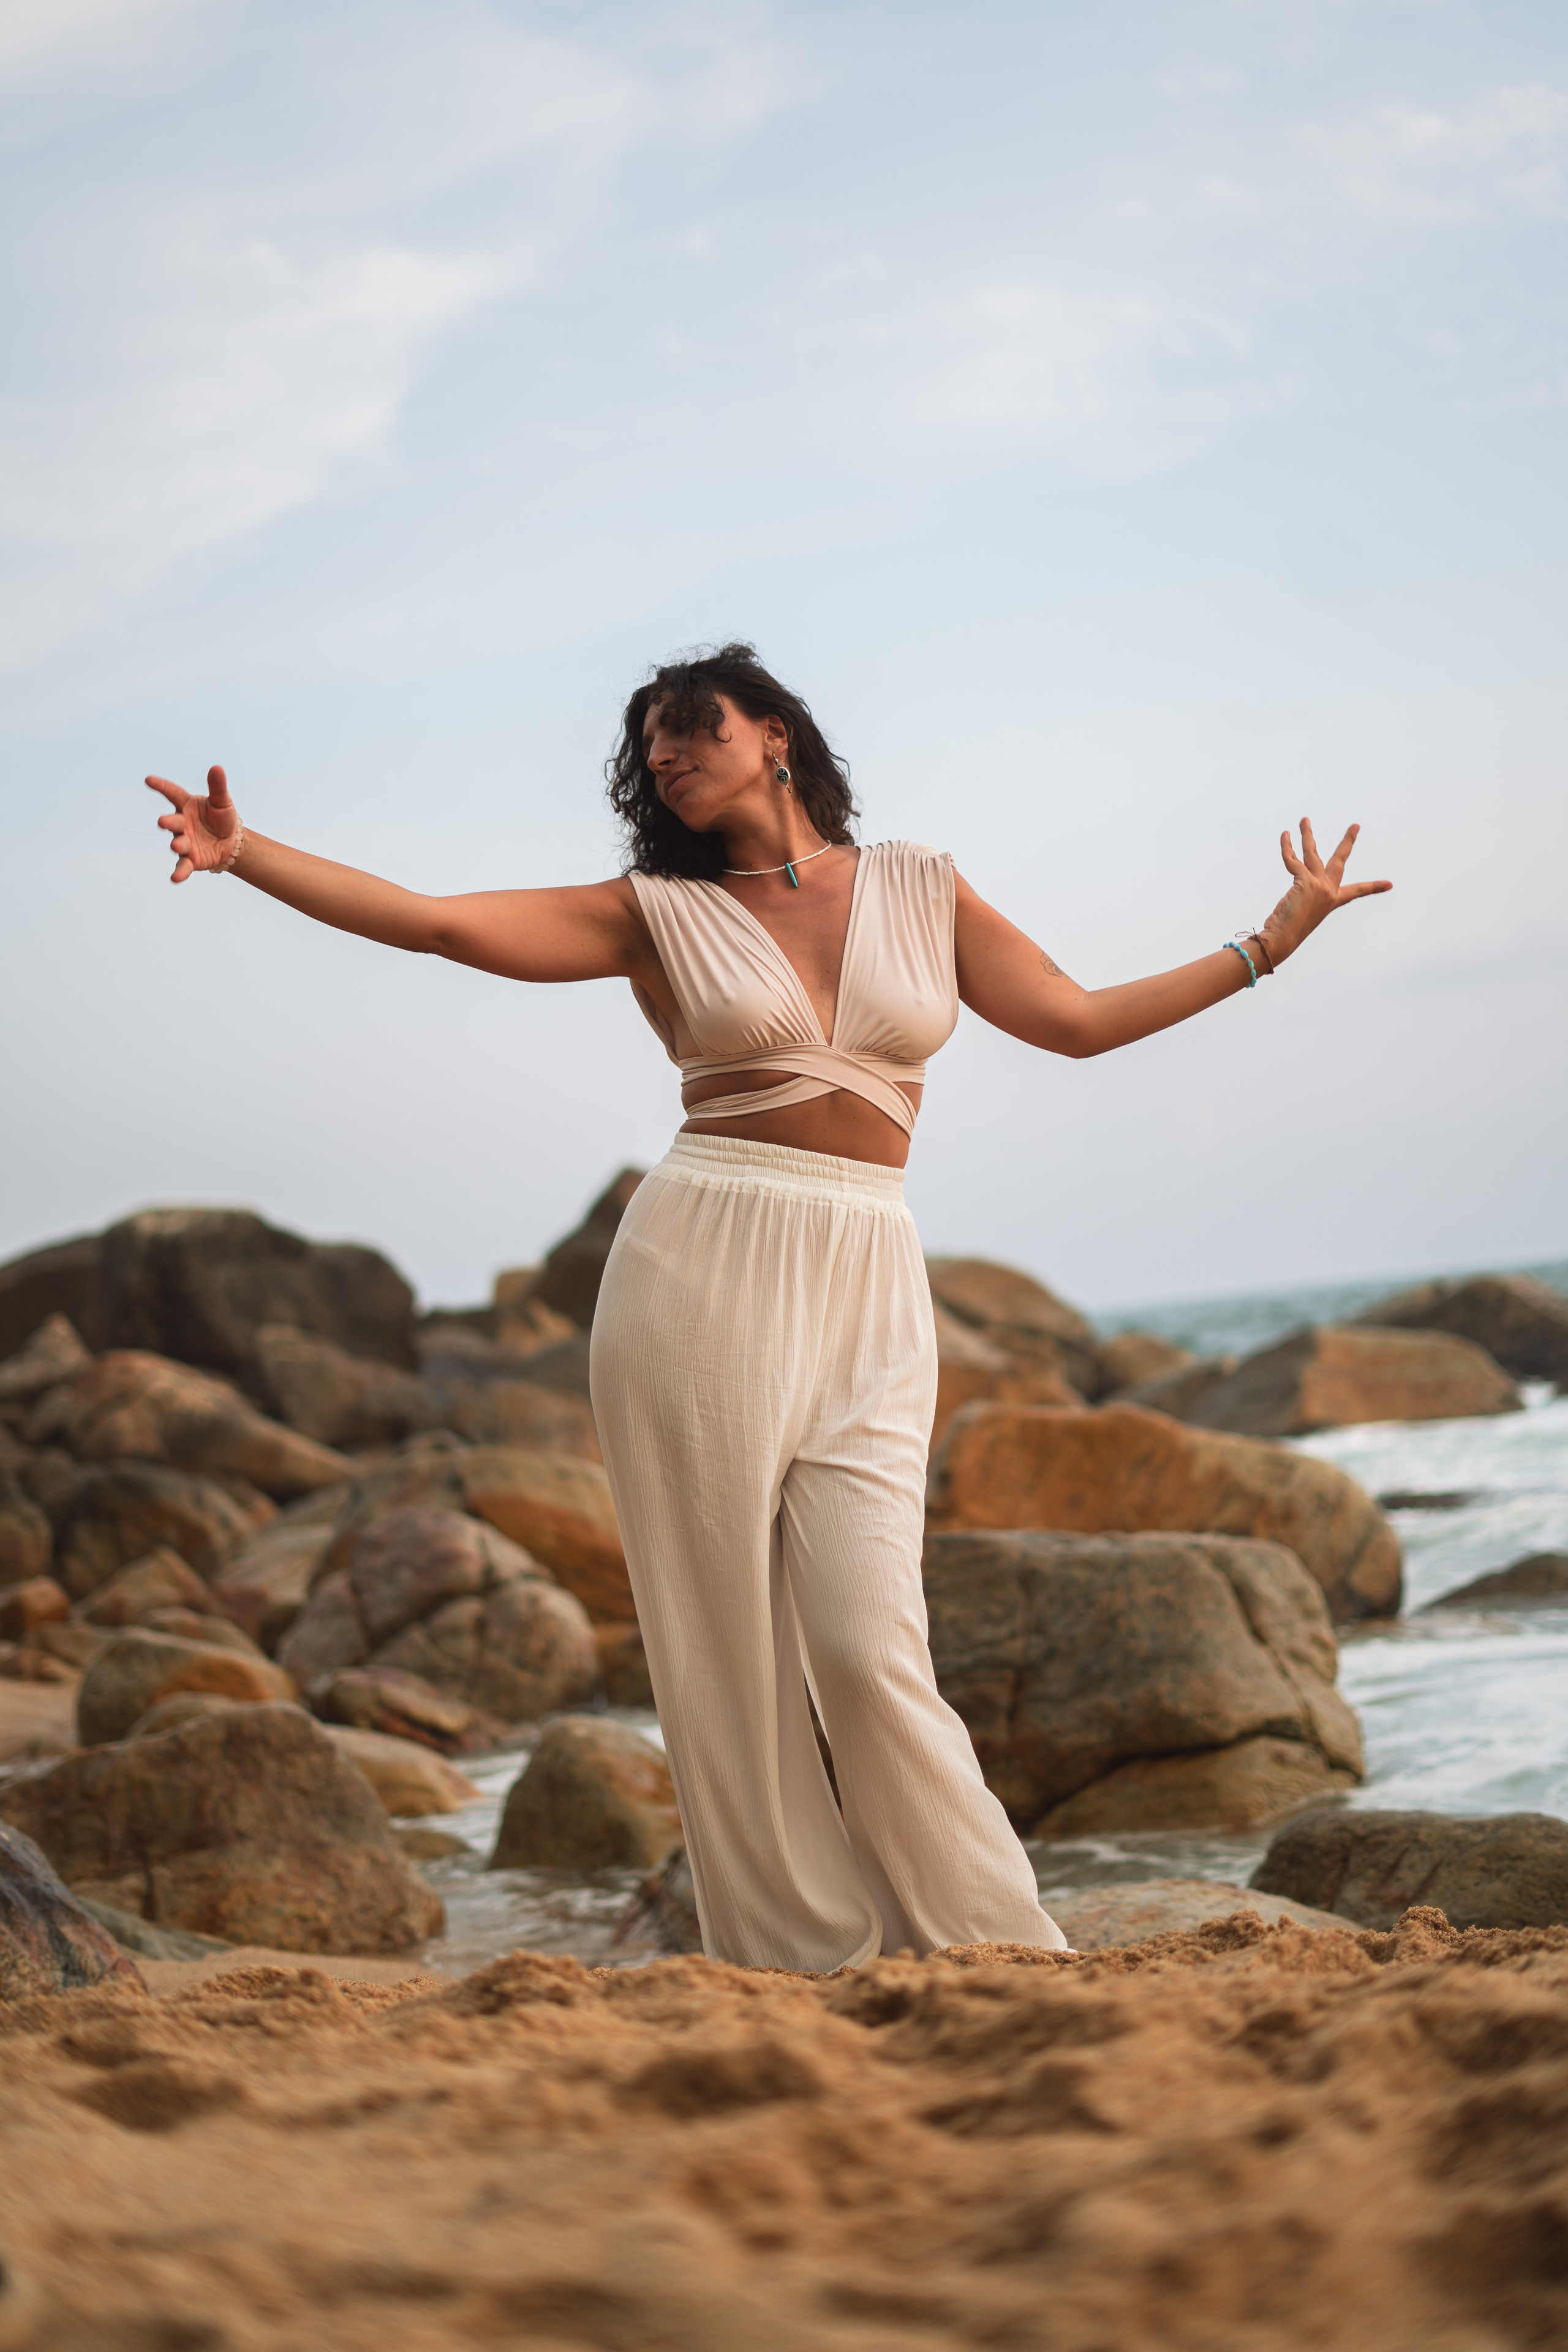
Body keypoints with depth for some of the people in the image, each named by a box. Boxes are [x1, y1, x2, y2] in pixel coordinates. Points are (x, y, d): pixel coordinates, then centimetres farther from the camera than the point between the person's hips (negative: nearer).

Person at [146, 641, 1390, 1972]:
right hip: (701, 1272, 0)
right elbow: (441, 923, 1)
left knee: (870, 1647, -10)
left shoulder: (920, 891, 15)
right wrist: (244, 854, -8)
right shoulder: (662, 912, 9)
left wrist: (1275, 939, 22)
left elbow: (1081, 1022, 20)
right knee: (726, 1645, -3)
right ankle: (809, 1960, 7)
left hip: (865, 1297, 0)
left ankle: (995, 1954, 3)